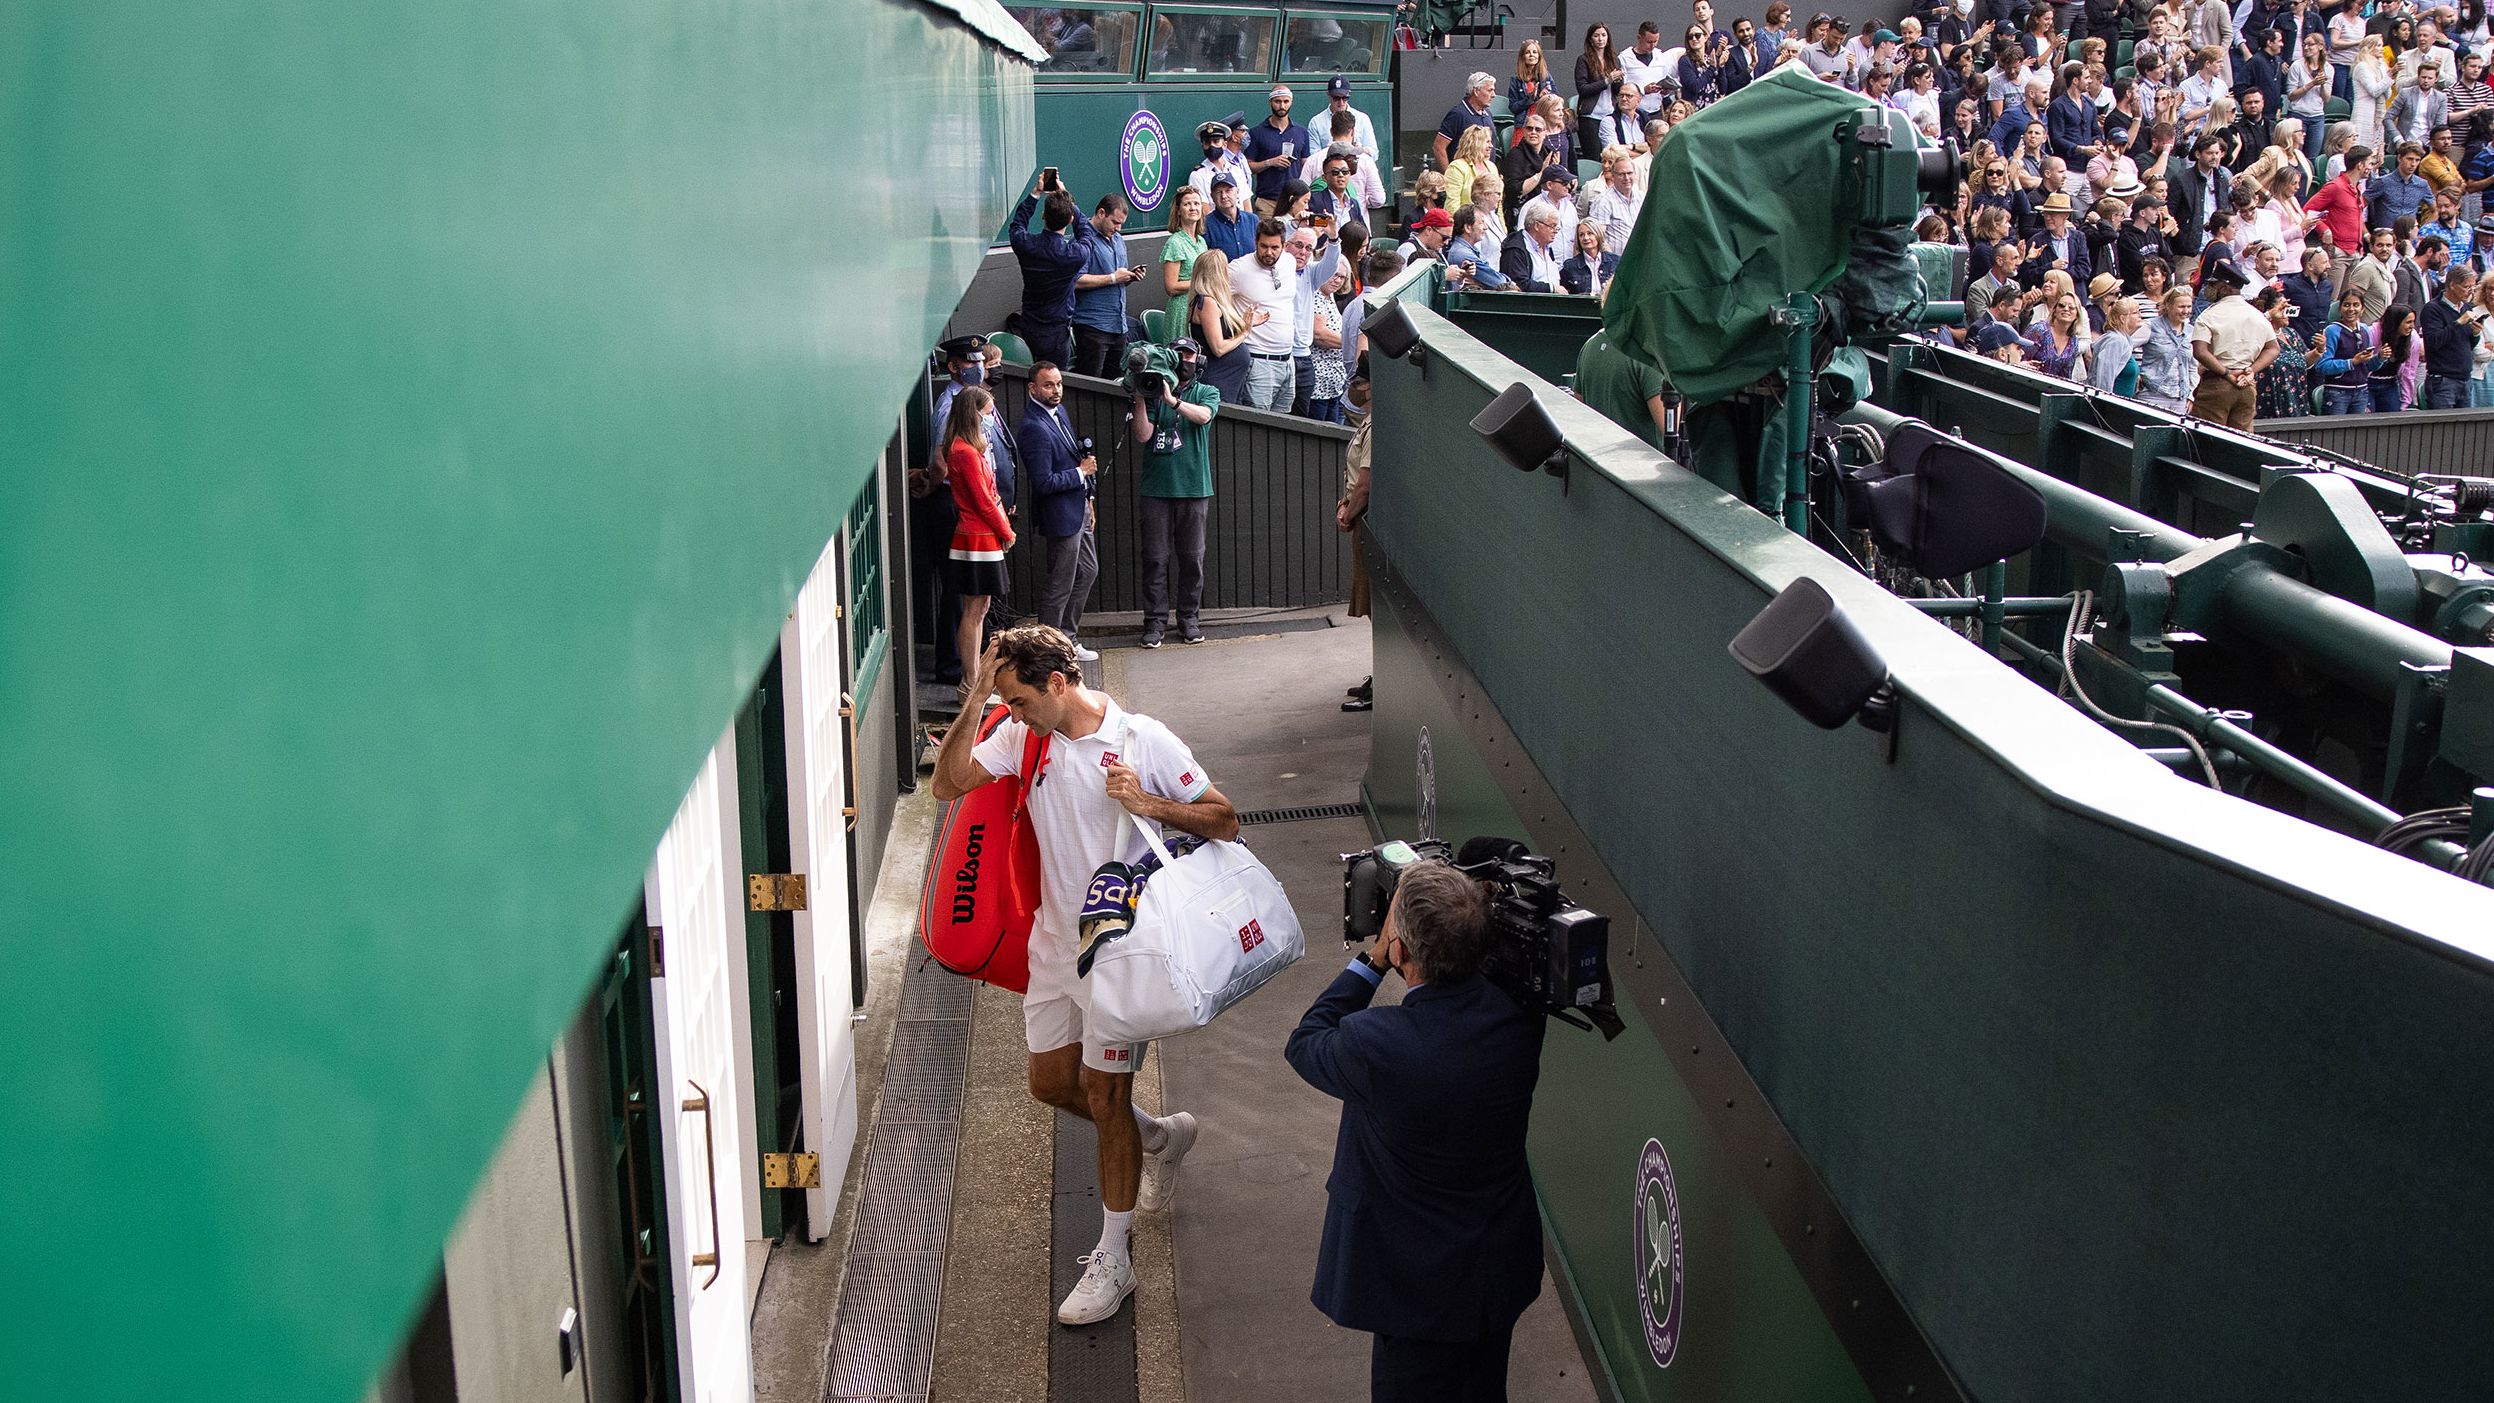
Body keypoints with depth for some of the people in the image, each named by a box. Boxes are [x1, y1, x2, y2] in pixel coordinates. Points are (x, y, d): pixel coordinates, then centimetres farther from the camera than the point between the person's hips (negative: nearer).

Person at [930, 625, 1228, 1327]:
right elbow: (948, 784, -8)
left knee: (1104, 1095, 0)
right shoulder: (1023, 738, 0)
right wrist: (973, 702, -17)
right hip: (1053, 938, 6)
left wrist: (1147, 804, -26)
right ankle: (1161, 1136, 42)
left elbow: (1224, 822, -12)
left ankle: (1112, 1260, 13)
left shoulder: (1143, 741, -15)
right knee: (1050, 1082, 16)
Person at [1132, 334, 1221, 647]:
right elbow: (1143, 435, -2)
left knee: (1192, 557, 4)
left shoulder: (1207, 393, 9)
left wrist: (1172, 400, -27)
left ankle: (1190, 619, 13)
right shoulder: (1154, 393, 9)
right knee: (1155, 558, -1)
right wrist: (1140, 399, -12)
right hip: (1156, 489, 0)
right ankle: (1155, 621, 3)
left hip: (1193, 489, 0)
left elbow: (1203, 415, -14)